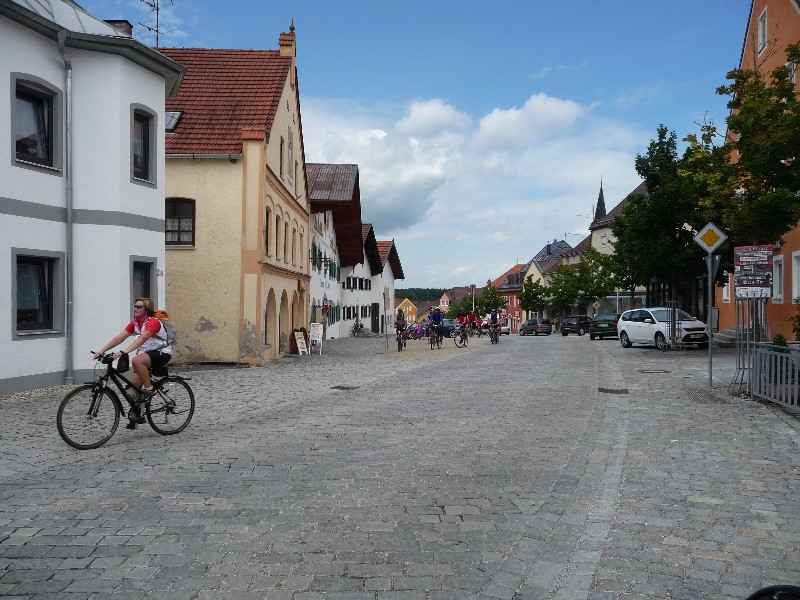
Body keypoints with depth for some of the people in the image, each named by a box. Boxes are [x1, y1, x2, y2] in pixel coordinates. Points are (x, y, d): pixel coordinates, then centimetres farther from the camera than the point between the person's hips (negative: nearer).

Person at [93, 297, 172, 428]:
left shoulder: (153, 322, -19)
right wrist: (101, 351, -10)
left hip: (161, 354, -8)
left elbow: (142, 339, -34)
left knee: (136, 361, -36)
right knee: (133, 386, -1)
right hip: (146, 354, 8)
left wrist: (124, 352, -45)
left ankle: (148, 389, -18)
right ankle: (136, 415, 14)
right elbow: (119, 338, 0)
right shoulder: (134, 323, 5)